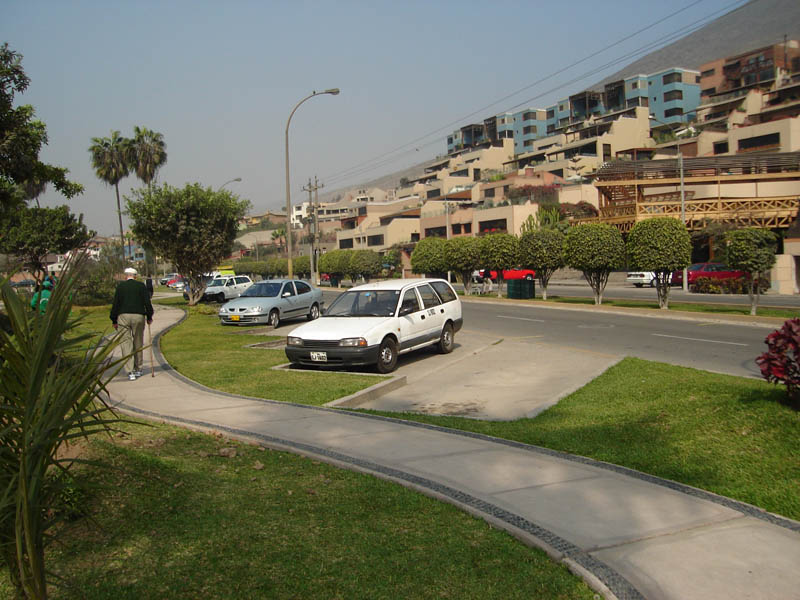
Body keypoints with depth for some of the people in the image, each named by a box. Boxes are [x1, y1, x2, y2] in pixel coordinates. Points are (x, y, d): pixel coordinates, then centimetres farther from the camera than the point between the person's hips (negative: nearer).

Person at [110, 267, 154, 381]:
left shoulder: (120, 286, 5)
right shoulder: (141, 286, 5)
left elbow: (115, 304, 4)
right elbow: (147, 302, 1)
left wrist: (114, 320, 10)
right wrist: (149, 317, 11)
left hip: (123, 316, 0)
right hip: (138, 316, 1)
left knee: (126, 343, 0)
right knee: (138, 343, 13)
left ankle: (130, 372, -8)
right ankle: (138, 369, 21)